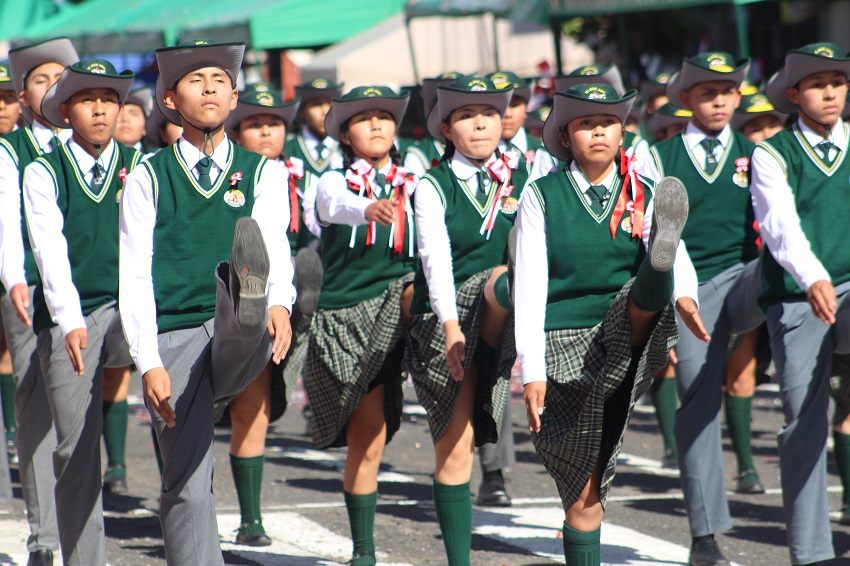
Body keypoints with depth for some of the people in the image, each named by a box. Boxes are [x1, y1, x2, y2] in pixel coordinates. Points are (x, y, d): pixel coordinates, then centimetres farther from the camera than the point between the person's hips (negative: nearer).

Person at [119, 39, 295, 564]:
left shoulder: (262, 173, 15)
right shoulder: (148, 179, 11)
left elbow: (274, 245, -3)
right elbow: (135, 278, 3)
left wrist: (278, 303, -26)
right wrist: (150, 364, -10)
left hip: (237, 340, -1)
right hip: (175, 337, 1)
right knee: (187, 486, -8)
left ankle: (247, 306, -68)